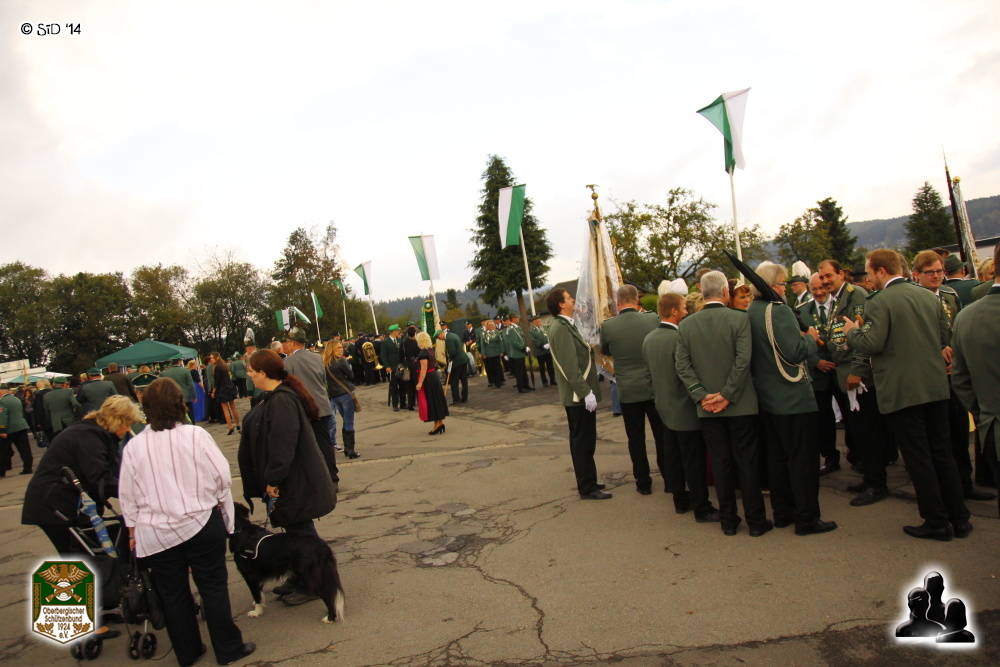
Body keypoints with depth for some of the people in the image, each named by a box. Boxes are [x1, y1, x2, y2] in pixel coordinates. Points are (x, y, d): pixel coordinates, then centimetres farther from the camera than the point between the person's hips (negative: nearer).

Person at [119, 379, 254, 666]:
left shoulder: (134, 446, -6)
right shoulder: (196, 435, -13)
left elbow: (128, 496, 2)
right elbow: (222, 476, -10)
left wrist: (133, 531, 14)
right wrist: (218, 503, 8)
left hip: (156, 534, 2)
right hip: (202, 524, -2)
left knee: (173, 594, 15)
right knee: (213, 588, 10)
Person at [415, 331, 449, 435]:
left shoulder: (423, 352, -19)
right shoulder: (430, 350, 7)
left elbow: (424, 369, -23)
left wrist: (420, 383, -24)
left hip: (427, 378, -9)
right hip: (433, 376, 9)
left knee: (430, 401, 0)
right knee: (436, 400, 14)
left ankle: (437, 425, 4)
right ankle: (440, 422, 20)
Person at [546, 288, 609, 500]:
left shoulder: (566, 325, 14)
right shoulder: (561, 328, -18)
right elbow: (570, 366, -24)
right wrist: (585, 392, -24)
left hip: (577, 394, 10)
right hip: (579, 395, -10)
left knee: (581, 441, 17)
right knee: (584, 442, -2)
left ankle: (587, 482, 27)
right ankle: (587, 488, 6)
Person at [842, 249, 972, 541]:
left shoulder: (878, 303, -14)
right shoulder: (930, 297, 7)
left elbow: (872, 345, -19)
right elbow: (944, 338, 12)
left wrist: (851, 331, -1)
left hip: (901, 391, -7)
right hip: (936, 386, 7)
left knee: (918, 457, 2)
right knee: (942, 452, 16)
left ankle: (937, 522, 9)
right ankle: (959, 518, 23)